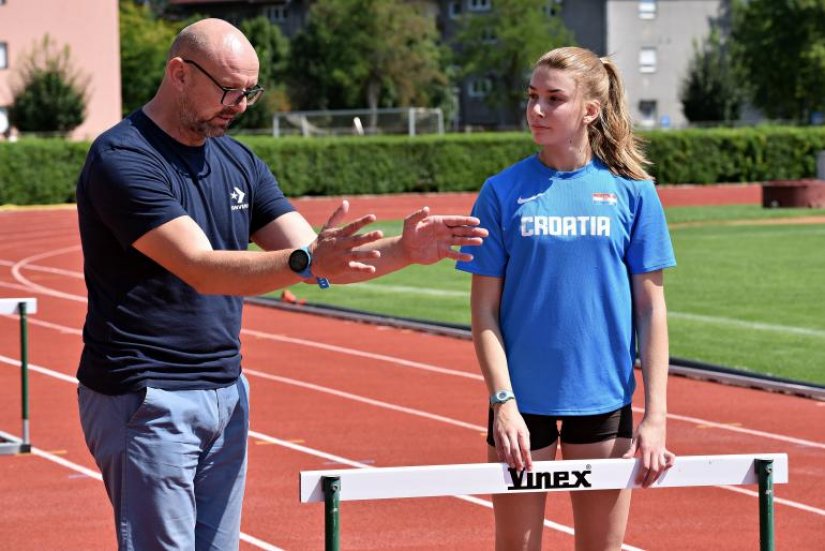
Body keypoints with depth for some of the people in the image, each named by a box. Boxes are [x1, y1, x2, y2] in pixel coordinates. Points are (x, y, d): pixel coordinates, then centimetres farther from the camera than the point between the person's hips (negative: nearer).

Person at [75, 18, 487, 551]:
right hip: (145, 400, -8)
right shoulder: (123, 159, -13)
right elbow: (202, 269, -25)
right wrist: (307, 261, -38)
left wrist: (401, 250, -10)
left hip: (226, 395, 8)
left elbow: (320, 263, 8)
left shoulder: (238, 163, 12)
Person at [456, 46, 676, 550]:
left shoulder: (631, 191, 0)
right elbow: (485, 309, 0)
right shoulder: (503, 192, -1)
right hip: (522, 399, 0)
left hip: (604, 399, 0)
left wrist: (656, 415, -3)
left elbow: (651, 307, 2)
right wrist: (503, 402, -10)